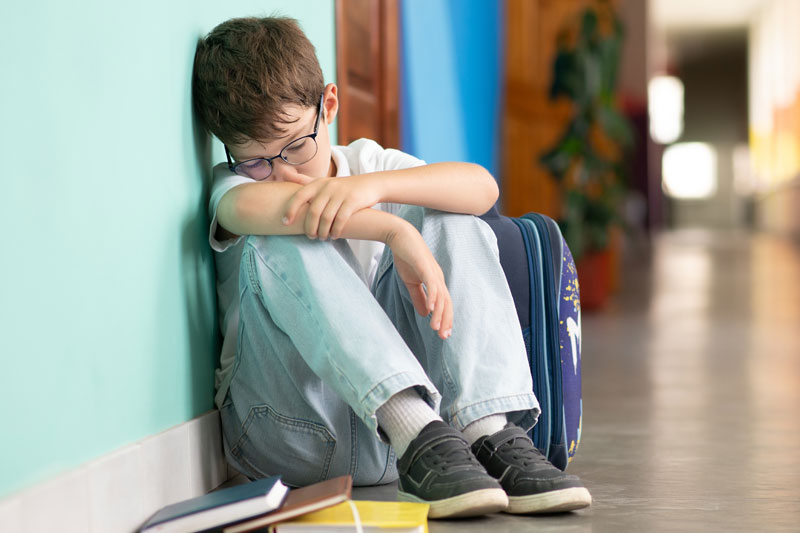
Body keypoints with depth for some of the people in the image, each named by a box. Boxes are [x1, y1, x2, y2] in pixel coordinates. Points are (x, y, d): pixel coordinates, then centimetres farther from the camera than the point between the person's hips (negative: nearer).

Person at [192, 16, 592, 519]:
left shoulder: (367, 164, 11)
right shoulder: (232, 184, 1)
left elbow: (482, 186, -8)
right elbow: (249, 208, -27)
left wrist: (373, 186, -25)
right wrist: (396, 232, -35)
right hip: (292, 434, -3)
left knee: (451, 223, -9)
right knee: (279, 244, -25)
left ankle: (491, 434, -28)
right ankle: (415, 435, -39)